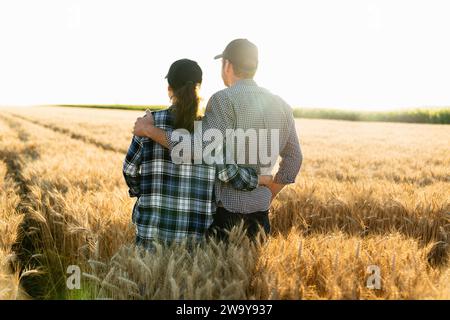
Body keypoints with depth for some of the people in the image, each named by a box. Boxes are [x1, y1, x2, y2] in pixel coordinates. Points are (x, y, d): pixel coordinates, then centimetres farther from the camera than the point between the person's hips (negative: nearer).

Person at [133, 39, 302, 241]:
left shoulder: (225, 100, -13)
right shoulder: (282, 106, 8)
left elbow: (200, 148, -24)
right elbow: (293, 159, 15)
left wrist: (150, 130, -14)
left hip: (224, 207, -6)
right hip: (259, 209, 6)